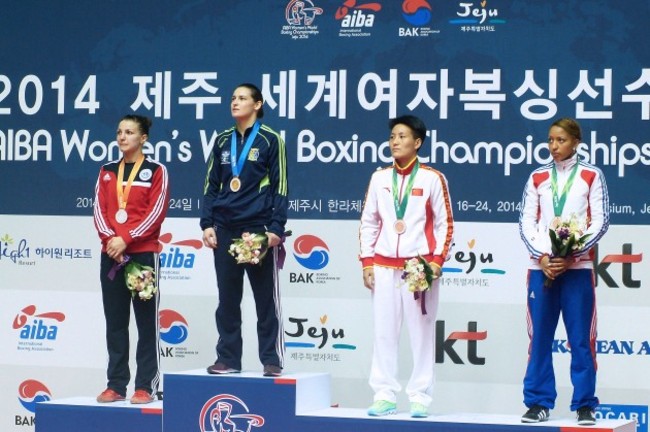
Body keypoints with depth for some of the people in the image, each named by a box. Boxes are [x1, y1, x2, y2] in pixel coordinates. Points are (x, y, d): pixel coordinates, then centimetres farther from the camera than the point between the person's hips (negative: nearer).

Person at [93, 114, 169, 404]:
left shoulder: (156, 171, 0)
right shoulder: (107, 172, 13)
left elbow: (157, 212, -8)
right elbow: (99, 209, 7)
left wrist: (126, 239, -16)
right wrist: (110, 238, -11)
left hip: (143, 254, -4)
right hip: (110, 254, 5)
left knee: (146, 323, -2)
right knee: (115, 323, 6)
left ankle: (146, 386, -1)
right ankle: (116, 385, 10)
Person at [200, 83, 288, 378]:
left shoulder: (270, 140, 0)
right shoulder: (223, 142, 13)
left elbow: (280, 187, -3)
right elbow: (211, 186, 15)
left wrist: (276, 229, -11)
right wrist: (207, 224, 5)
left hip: (258, 229, -4)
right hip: (225, 230, 4)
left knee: (266, 298, -1)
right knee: (227, 299, 5)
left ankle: (272, 360, 3)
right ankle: (228, 359, 11)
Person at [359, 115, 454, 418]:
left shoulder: (432, 178, 1)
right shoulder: (380, 177, 10)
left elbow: (444, 223, 1)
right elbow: (368, 222, 12)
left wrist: (437, 260, -8)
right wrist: (366, 261, 5)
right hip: (384, 265, 3)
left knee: (421, 332, -2)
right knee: (384, 332, 2)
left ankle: (420, 398, 2)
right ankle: (384, 395, 7)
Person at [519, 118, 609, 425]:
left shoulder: (591, 177, 4)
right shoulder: (537, 178, 10)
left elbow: (600, 222, -1)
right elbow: (526, 222, 6)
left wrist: (571, 255, -11)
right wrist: (542, 256, -9)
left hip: (577, 267, -2)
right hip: (542, 266, 2)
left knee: (581, 339, -2)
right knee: (539, 337, 2)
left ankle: (585, 405, 3)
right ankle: (538, 403, 8)